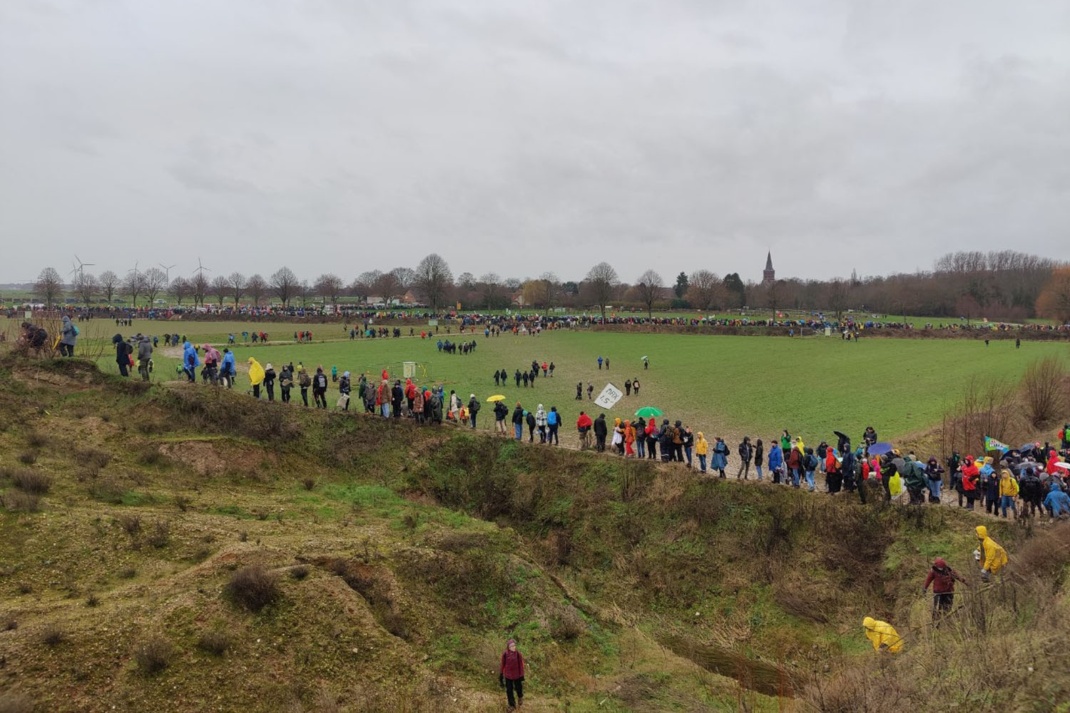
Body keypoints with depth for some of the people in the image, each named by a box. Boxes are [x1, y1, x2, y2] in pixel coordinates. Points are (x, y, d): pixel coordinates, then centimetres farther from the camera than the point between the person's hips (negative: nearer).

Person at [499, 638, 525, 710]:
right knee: (509, 690, 9)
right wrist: (501, 675, 3)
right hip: (508, 675, 1)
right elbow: (503, 665, -3)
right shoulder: (505, 654, -14)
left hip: (517, 675, -1)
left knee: (518, 688, 16)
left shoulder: (518, 654, -17)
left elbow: (521, 665, -8)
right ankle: (512, 705, 29)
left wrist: (521, 676, -6)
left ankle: (520, 698, 50)